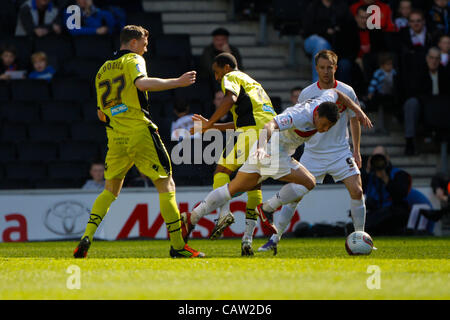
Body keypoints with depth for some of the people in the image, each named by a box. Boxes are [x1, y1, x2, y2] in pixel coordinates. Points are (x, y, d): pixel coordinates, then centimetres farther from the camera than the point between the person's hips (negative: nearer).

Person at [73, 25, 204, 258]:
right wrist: (177, 82, -20)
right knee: (166, 186, 0)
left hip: (115, 138, 6)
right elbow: (142, 83, -23)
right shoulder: (133, 60, 0)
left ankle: (87, 237, 1)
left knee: (110, 191, 19)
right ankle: (177, 246, -5)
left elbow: (101, 114, 20)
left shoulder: (102, 71, 19)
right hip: (140, 132, -6)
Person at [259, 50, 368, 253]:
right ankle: (275, 238, 1)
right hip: (312, 152, 0)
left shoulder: (346, 92, -1)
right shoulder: (306, 94, -2)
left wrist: (356, 151, 7)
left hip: (340, 152, 0)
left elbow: (354, 120, 9)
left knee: (356, 191, -13)